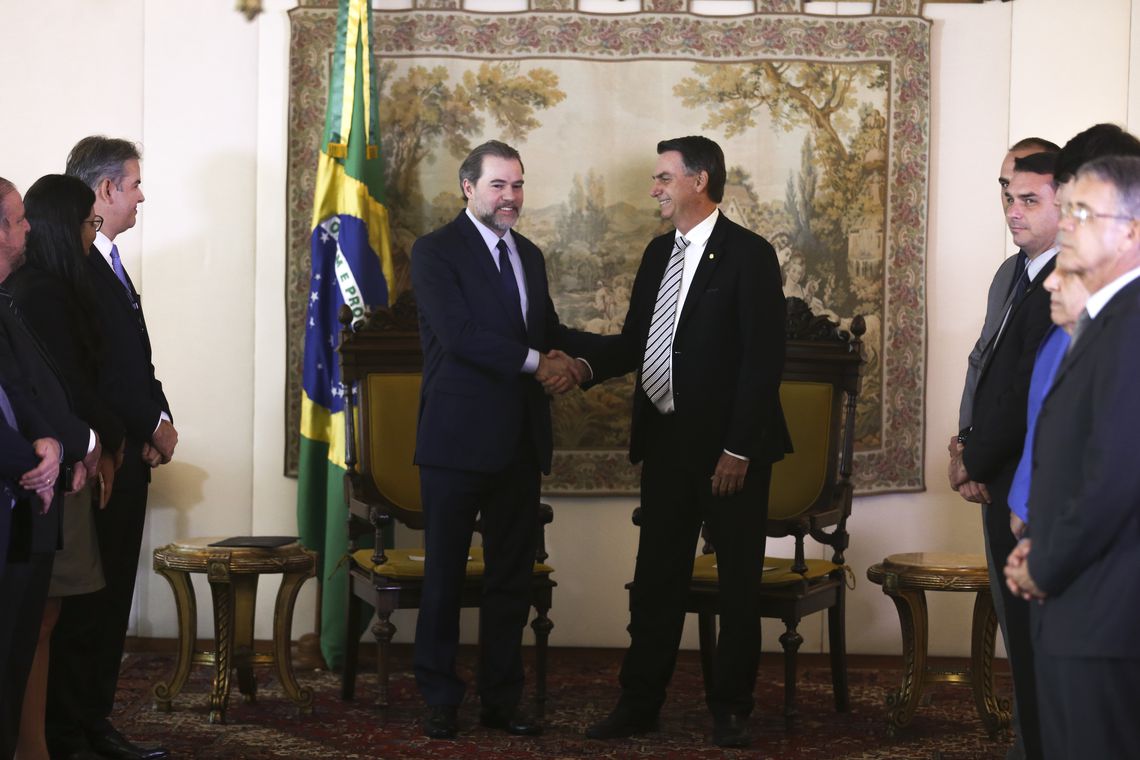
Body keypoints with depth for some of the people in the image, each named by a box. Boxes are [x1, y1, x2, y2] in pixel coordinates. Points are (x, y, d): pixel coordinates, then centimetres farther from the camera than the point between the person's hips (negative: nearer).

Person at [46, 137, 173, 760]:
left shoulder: (107, 262, 18)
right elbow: (96, 370, -19)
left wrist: (157, 420, 4)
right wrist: (155, 424, -11)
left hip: (127, 456, 9)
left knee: (111, 598, 12)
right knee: (87, 601, -5)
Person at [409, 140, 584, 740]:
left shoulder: (529, 255, 16)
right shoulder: (436, 252, -6)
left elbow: (549, 329, 18)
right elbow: (457, 333, -18)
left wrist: (569, 362, -6)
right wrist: (535, 362, -20)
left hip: (520, 441, 6)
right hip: (459, 438, -6)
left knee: (512, 577, 10)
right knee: (445, 575, 3)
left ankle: (502, 700, 19)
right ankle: (440, 701, 13)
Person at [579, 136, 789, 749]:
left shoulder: (748, 255, -10)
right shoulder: (659, 253, 12)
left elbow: (763, 359, -14)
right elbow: (635, 340, 15)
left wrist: (739, 449, -18)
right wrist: (586, 365, -5)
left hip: (729, 445, -6)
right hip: (666, 440, 6)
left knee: (738, 581, 6)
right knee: (655, 578, 9)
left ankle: (730, 709, 15)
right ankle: (638, 703, 17)